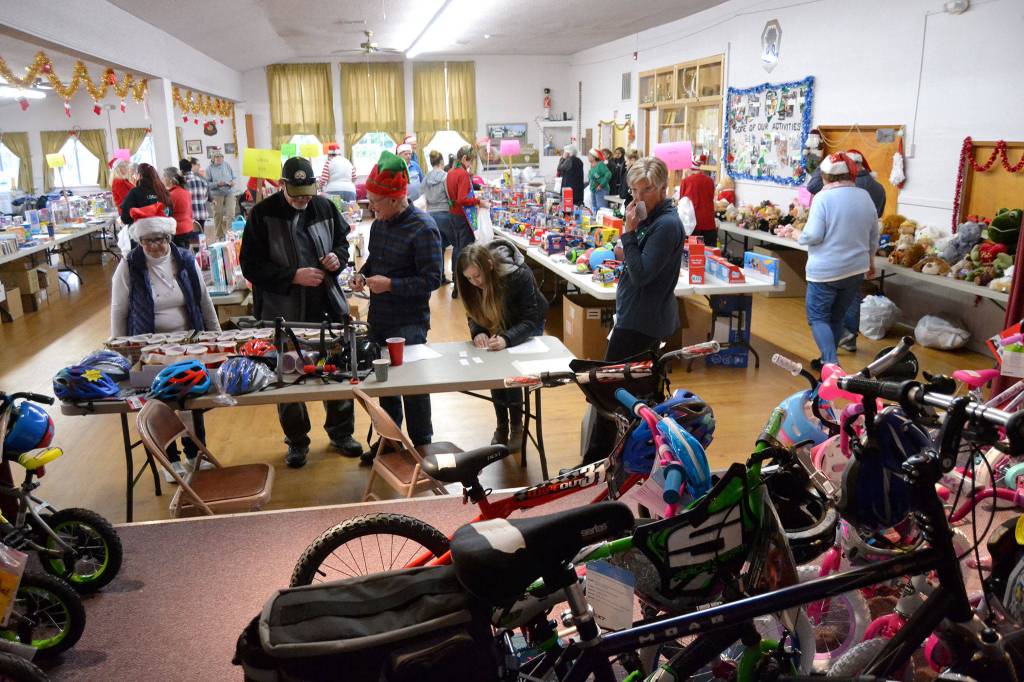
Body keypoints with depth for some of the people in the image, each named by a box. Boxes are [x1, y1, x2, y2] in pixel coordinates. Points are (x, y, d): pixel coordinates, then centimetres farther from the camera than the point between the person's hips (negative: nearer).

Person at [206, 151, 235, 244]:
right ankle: (219, 236, 14)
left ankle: (229, 233, 8)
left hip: (229, 193, 2)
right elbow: (207, 183, -3)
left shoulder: (227, 166, 9)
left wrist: (233, 182, -8)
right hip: (217, 195, -2)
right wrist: (217, 184, -18)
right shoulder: (210, 169, 0)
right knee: (218, 215, 4)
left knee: (231, 213, -10)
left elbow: (233, 177, 14)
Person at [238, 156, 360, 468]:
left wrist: (338, 257, -6)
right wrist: (293, 276, -21)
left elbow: (342, 240, 18)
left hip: (327, 308, 3)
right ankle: (296, 441, 29)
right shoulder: (262, 214, -9)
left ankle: (341, 432, 33)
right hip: (283, 313, -3)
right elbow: (251, 266, -11)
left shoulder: (324, 207, 2)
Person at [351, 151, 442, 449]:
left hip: (409, 324, -7)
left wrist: (390, 284, -23)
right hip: (379, 318, 7)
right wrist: (362, 274, 0)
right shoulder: (379, 223, 4)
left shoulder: (423, 229, -18)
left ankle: (421, 446, 20)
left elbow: (432, 279, -19)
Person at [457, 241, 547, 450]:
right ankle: (501, 426, 8)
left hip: (529, 327, -4)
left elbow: (530, 320, -34)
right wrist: (478, 333, -34)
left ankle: (517, 426, 1)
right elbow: (474, 315, -11)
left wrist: (507, 339, -51)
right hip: (499, 327, 4)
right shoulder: (472, 285, -21)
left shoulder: (520, 276, -35)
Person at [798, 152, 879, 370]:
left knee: (818, 318, 3)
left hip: (825, 270, -6)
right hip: (856, 269, 6)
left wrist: (802, 237, 4)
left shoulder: (823, 197, -13)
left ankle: (831, 365, -11)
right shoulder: (865, 196, 5)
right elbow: (874, 236, 12)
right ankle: (827, 360, 27)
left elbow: (813, 235, -18)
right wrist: (870, 260, 25)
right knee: (837, 317, 18)